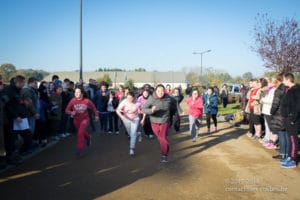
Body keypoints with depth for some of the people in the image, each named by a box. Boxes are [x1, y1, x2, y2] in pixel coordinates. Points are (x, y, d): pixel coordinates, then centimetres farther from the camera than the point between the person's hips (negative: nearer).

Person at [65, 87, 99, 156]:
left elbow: (93, 107, -2)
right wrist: (71, 112, -33)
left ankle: (79, 149, -6)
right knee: (82, 132, 24)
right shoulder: (73, 101, -18)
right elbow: (67, 110, -12)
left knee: (80, 133, -21)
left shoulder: (87, 101, -20)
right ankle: (88, 138, 58)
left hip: (85, 119, -3)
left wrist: (96, 115, 4)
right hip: (76, 120, 3)